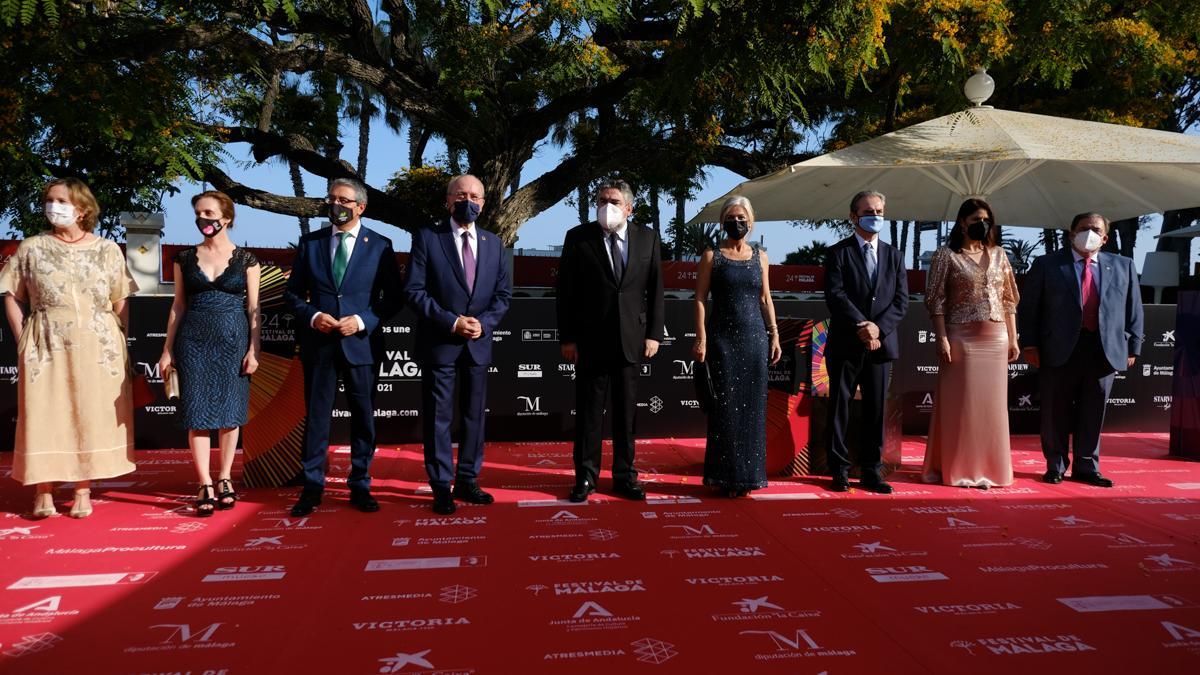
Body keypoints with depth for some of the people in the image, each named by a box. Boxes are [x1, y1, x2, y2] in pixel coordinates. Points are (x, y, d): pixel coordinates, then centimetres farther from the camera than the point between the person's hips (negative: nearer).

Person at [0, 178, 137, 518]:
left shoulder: (108, 250, 7)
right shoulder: (32, 248, 7)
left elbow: (121, 303, 6)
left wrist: (119, 342, -2)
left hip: (98, 348, 0)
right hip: (45, 348, 0)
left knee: (91, 416, 2)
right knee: (44, 416, 0)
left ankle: (83, 492, 11)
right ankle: (44, 493, 8)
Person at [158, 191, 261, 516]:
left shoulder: (245, 259, 2)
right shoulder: (185, 258, 7)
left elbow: (253, 309, 1)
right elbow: (178, 306, 9)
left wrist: (254, 349, -6)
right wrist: (167, 349, 6)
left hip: (233, 341, -1)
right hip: (194, 342, 1)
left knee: (230, 411, 4)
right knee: (198, 413, 0)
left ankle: (225, 479, 17)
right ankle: (205, 486, 5)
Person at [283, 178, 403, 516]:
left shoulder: (380, 245, 1)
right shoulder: (310, 243, 7)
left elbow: (392, 298, 0)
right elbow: (293, 292, 9)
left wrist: (362, 321, -14)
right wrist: (312, 316, -10)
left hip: (361, 343, -1)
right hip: (318, 343, 1)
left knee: (363, 418, 7)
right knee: (316, 416, 7)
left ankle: (360, 486, 20)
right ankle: (312, 487, 18)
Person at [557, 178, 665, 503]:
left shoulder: (647, 238, 6)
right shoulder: (578, 237, -1)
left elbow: (655, 290, 7)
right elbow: (565, 292, -1)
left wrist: (654, 334, 1)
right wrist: (566, 338, -5)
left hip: (631, 339, 2)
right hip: (590, 339, -2)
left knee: (626, 412, 9)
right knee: (588, 411, 5)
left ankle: (624, 476, 21)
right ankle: (586, 476, 17)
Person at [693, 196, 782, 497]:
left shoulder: (760, 256, 11)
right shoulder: (712, 256, 1)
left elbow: (766, 299, 12)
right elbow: (700, 299, -3)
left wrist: (774, 335, 6)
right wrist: (701, 339, -11)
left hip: (755, 337, 3)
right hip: (722, 337, -3)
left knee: (752, 406, 4)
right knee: (726, 405, -1)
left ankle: (747, 473, 15)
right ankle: (727, 475, 9)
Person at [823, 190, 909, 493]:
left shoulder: (894, 255, 13)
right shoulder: (838, 252, 1)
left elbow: (901, 300, 5)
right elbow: (836, 295, -11)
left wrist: (878, 327, -12)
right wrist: (863, 327, -18)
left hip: (881, 344, 3)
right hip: (845, 344, -3)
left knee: (876, 409, 6)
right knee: (840, 408, 3)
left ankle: (871, 471, 15)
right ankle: (839, 471, 12)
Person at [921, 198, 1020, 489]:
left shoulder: (998, 254, 12)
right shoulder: (946, 255, -1)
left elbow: (1008, 300, 14)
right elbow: (935, 300, -5)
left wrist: (1013, 339, 9)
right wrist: (942, 338, -13)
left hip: (996, 339, 4)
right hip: (961, 338, -4)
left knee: (992, 404, 7)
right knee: (959, 403, 0)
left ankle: (987, 467, 18)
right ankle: (957, 468, 10)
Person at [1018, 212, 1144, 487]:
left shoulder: (1123, 266, 13)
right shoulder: (1047, 265, 4)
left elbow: (1134, 310, 12)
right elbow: (1028, 307, 1)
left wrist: (1132, 348, 6)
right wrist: (1030, 344, -6)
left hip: (1104, 351, 2)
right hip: (1059, 351, -2)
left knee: (1092, 414, 8)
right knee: (1056, 414, 5)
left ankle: (1087, 467, 21)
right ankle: (1056, 466, 18)